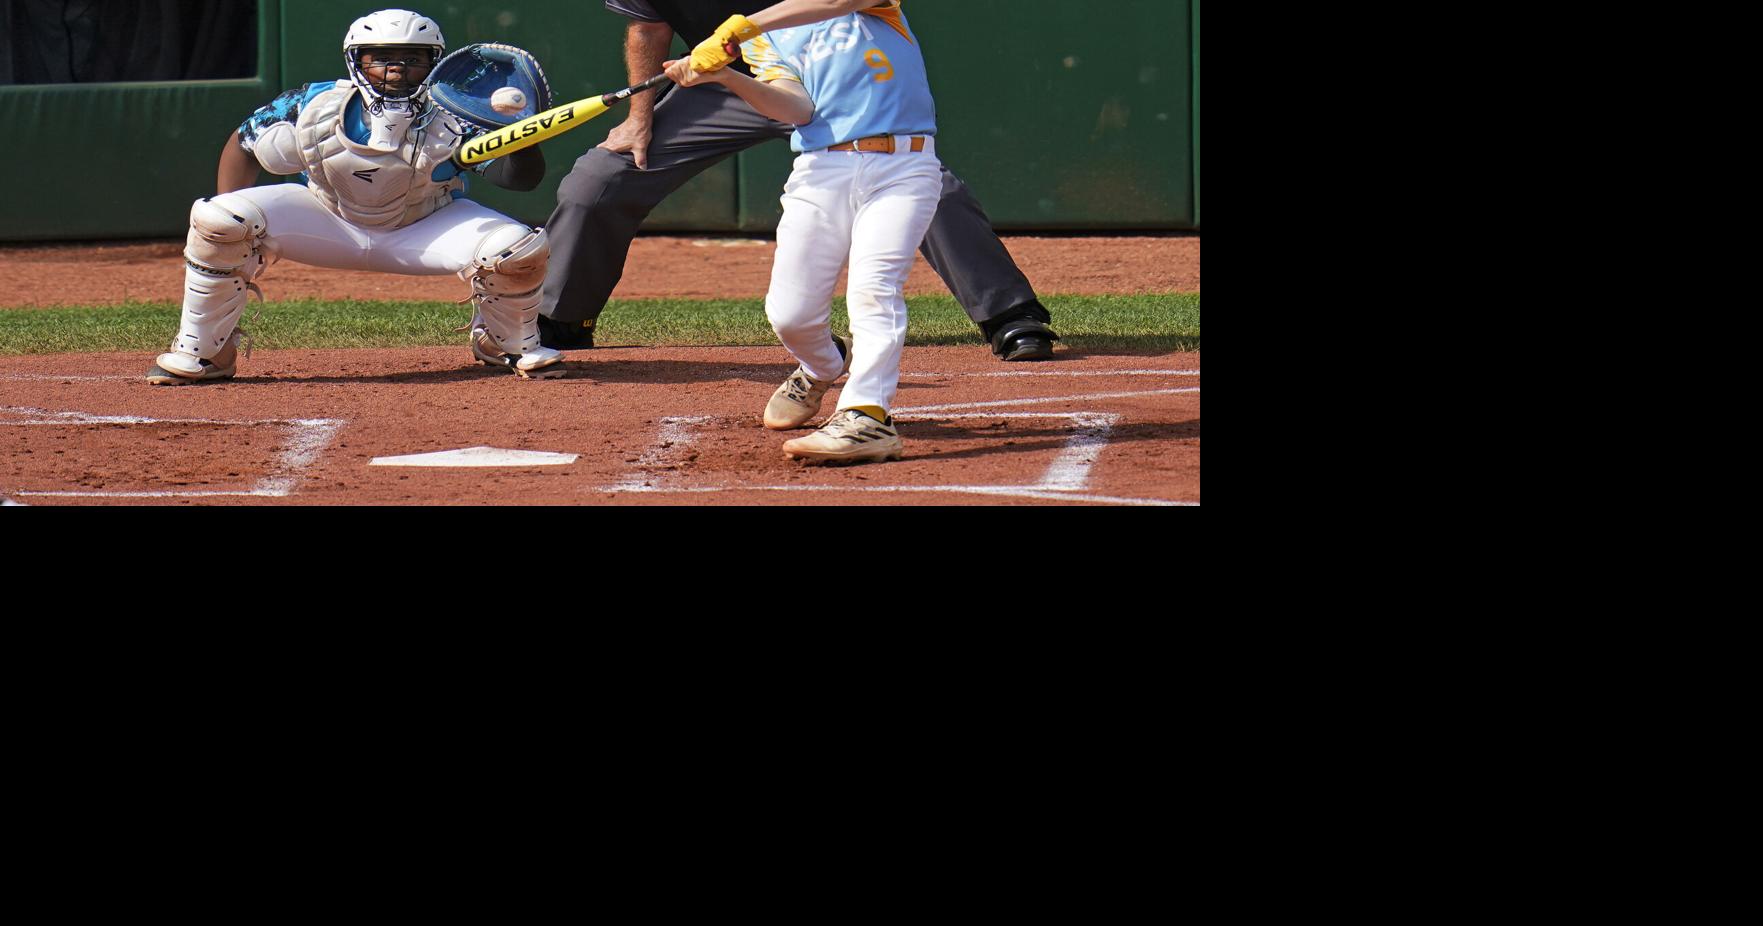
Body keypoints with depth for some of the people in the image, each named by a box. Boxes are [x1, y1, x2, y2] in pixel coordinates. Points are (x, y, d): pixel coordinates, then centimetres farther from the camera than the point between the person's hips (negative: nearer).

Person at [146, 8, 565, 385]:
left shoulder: (448, 124, -27)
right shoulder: (315, 108, -23)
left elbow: (521, 177, -36)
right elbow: (243, 146, -6)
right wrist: (232, 233, -14)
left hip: (425, 229, 0)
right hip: (330, 222, 0)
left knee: (518, 249, -27)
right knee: (216, 221, -25)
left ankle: (510, 344, 8)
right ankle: (200, 353, -5)